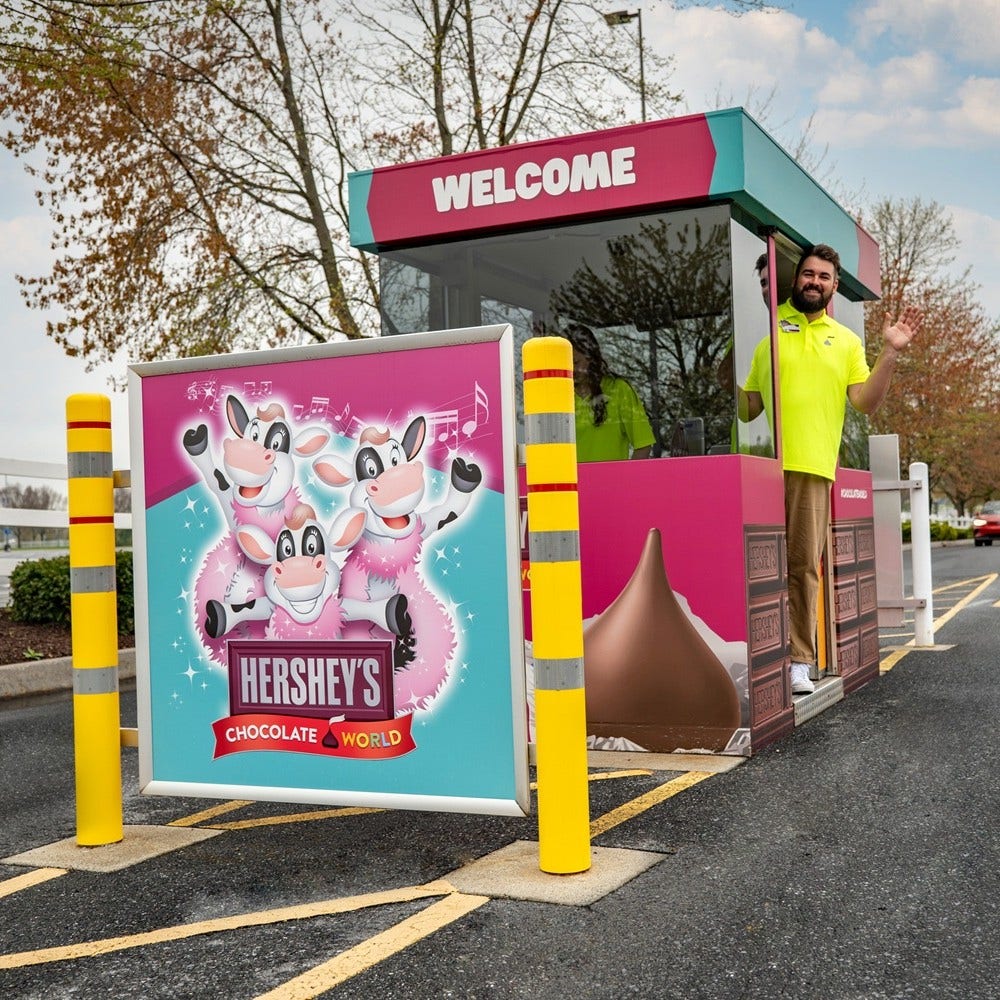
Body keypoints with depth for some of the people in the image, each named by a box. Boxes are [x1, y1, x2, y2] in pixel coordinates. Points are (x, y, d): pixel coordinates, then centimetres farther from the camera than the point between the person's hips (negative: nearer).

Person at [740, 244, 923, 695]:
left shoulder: (847, 341, 18)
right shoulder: (766, 327, 9)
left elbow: (866, 401, 7)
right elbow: (747, 405, 8)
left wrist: (889, 353, -3)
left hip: (812, 468, 2)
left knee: (804, 566, 2)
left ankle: (799, 661, 6)